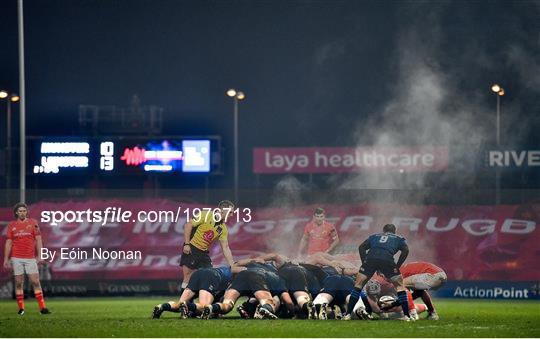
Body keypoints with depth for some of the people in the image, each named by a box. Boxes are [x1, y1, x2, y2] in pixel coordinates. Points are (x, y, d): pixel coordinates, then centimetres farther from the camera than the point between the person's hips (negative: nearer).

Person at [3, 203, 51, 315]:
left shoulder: (33, 223, 4)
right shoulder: (12, 225, 7)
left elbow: (38, 239, 2)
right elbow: (8, 242, 9)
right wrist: (6, 259, 6)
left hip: (30, 258, -1)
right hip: (16, 258, 1)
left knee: (36, 282, -6)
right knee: (19, 283, 2)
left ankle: (42, 307, -7)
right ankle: (21, 308, 8)